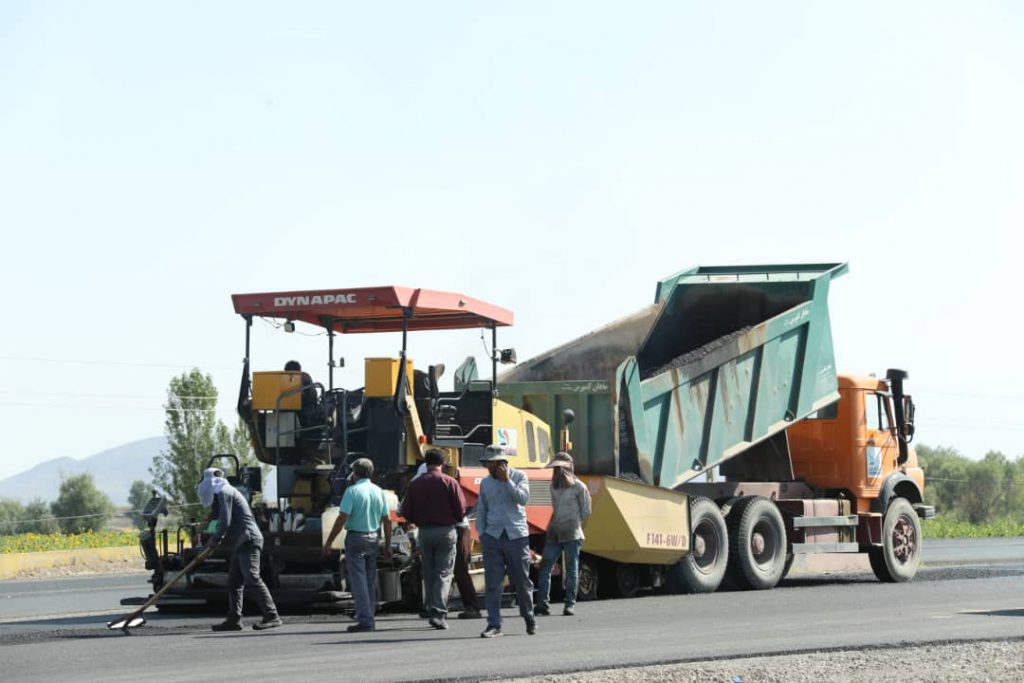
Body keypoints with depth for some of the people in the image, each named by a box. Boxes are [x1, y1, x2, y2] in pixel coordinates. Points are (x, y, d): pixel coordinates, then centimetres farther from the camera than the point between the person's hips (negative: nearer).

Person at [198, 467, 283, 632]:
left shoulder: (224, 493, -6)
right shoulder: (226, 492, 26)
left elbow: (225, 523, -14)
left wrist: (214, 540, 0)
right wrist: (218, 540, 14)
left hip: (248, 541, -11)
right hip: (241, 544, 11)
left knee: (252, 579, -16)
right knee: (234, 582, 10)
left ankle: (272, 617, -20)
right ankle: (234, 619, 11)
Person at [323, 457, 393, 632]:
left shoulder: (352, 491, -10)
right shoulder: (379, 492, 7)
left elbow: (342, 518, -16)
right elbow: (387, 521, 6)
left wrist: (329, 542, -12)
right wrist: (387, 546, 13)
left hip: (355, 537, -6)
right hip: (374, 539, 6)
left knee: (358, 579, -5)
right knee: (370, 580, 13)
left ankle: (365, 620, -11)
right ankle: (369, 618, 16)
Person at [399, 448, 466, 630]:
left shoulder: (415, 484, 1)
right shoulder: (449, 482, -7)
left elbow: (406, 512, 0)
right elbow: (461, 509, -9)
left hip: (424, 532, 3)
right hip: (446, 531, -3)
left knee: (429, 574, 13)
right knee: (444, 574, -1)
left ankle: (432, 611, 16)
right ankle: (439, 613, -13)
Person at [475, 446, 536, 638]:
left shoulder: (519, 477, 2)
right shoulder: (485, 483, 11)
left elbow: (523, 498, -14)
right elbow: (481, 510, 16)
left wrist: (506, 480, -13)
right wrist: (481, 534, 5)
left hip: (516, 536, -2)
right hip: (493, 537, 2)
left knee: (522, 581, 5)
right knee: (492, 583, -6)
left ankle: (529, 618, 26)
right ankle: (494, 625, -5)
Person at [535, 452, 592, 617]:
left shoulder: (578, 487, -4)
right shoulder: (554, 486, 13)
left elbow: (586, 512, 1)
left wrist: (574, 523, 7)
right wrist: (554, 524, 12)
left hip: (571, 534, -5)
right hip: (554, 533, 5)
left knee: (571, 569, -1)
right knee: (545, 566, -4)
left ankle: (570, 604, 4)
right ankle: (542, 604, -5)